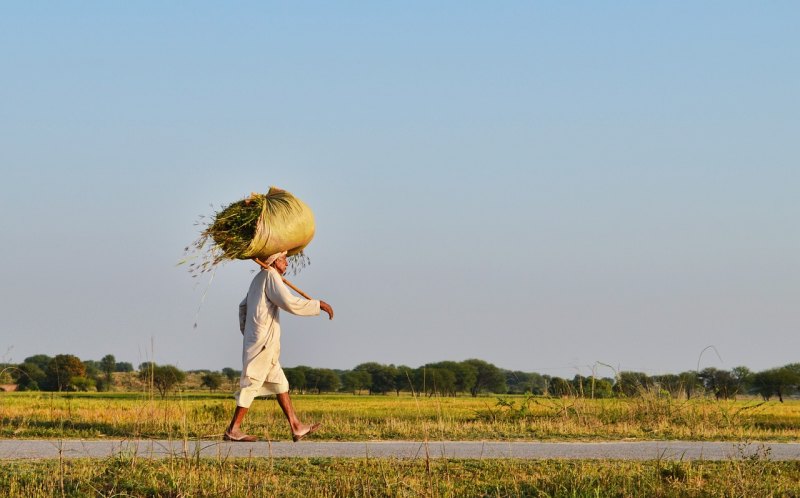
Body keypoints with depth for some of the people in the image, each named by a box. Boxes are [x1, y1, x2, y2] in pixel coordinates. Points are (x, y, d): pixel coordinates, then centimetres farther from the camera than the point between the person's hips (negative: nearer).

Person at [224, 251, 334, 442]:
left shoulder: (258, 279, 18)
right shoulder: (271, 276, -12)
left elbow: (243, 306, 28)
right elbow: (290, 303, -22)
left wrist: (246, 331, 32)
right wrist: (319, 305, -15)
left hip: (254, 340, 10)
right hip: (263, 342, -10)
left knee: (279, 383, 10)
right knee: (252, 384, -7)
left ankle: (296, 427, 10)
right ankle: (233, 430, -4)